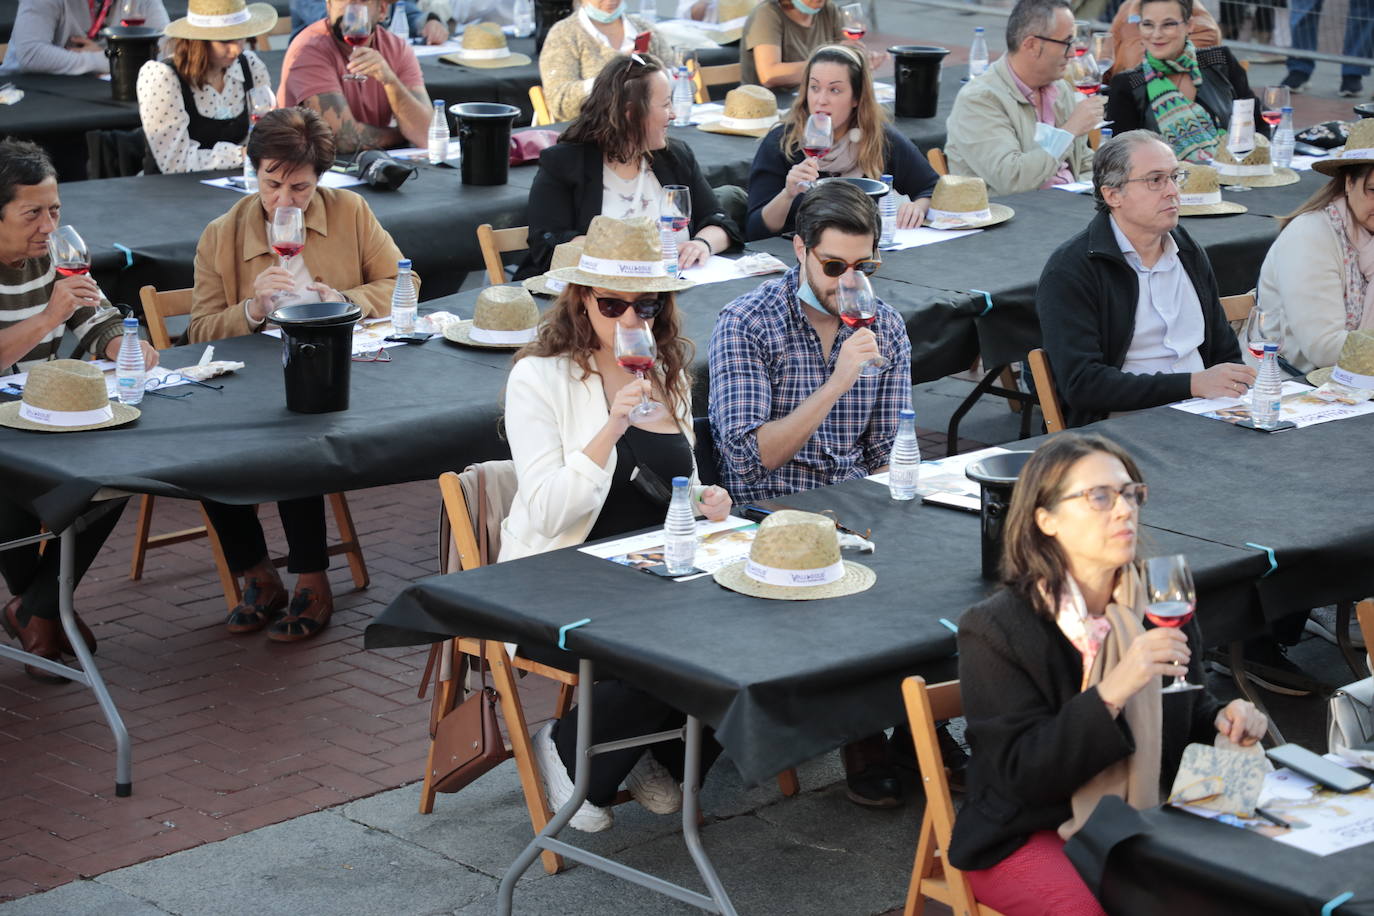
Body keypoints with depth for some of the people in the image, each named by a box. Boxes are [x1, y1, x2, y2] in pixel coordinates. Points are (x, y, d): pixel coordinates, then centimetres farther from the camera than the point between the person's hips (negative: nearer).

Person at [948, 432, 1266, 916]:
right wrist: (1113, 691, -30)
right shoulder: (994, 630, -13)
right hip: (1030, 837, -5)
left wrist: (1224, 721, -6)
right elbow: (1022, 773, -20)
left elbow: (1189, 716, 19)